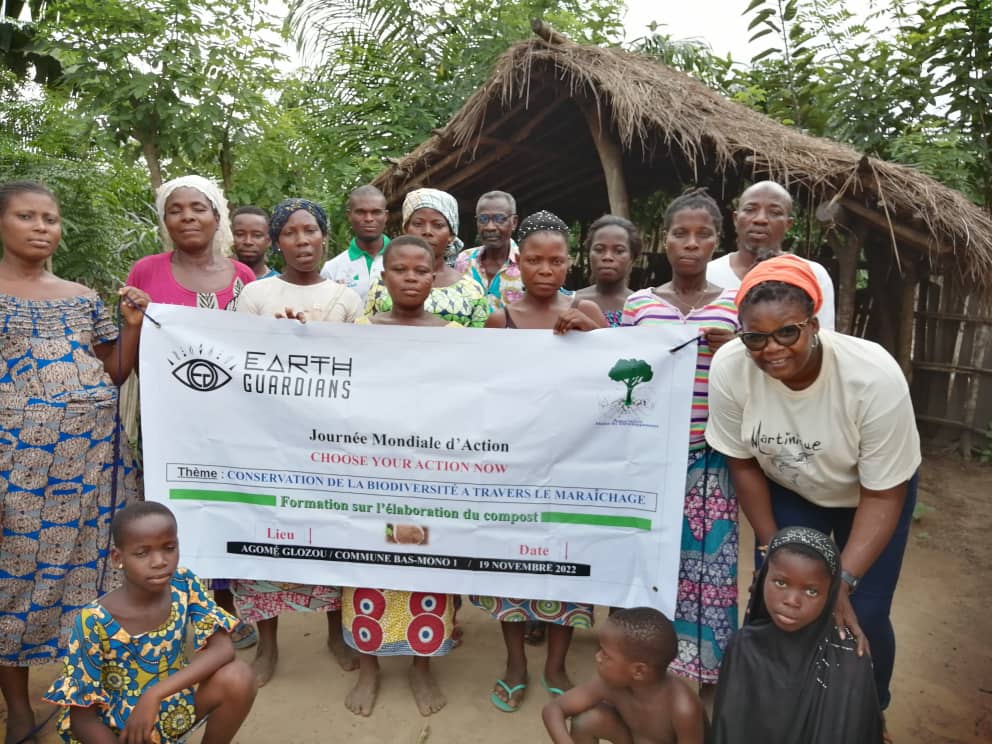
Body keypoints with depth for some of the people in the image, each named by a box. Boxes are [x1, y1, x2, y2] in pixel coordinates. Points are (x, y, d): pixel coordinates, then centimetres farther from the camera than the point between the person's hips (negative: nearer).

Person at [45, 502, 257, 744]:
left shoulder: (185, 586, -13)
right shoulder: (94, 622, -22)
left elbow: (223, 649, -22)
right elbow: (81, 716, -15)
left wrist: (155, 694, -30)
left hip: (175, 711, 3)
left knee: (238, 676, -24)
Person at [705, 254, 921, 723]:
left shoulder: (875, 377, -34)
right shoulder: (729, 369, -29)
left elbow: (883, 495, -22)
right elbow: (742, 462, -11)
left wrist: (843, 581, -28)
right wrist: (773, 549, -9)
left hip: (872, 494, -1)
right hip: (788, 491, 2)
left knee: (863, 617, -4)